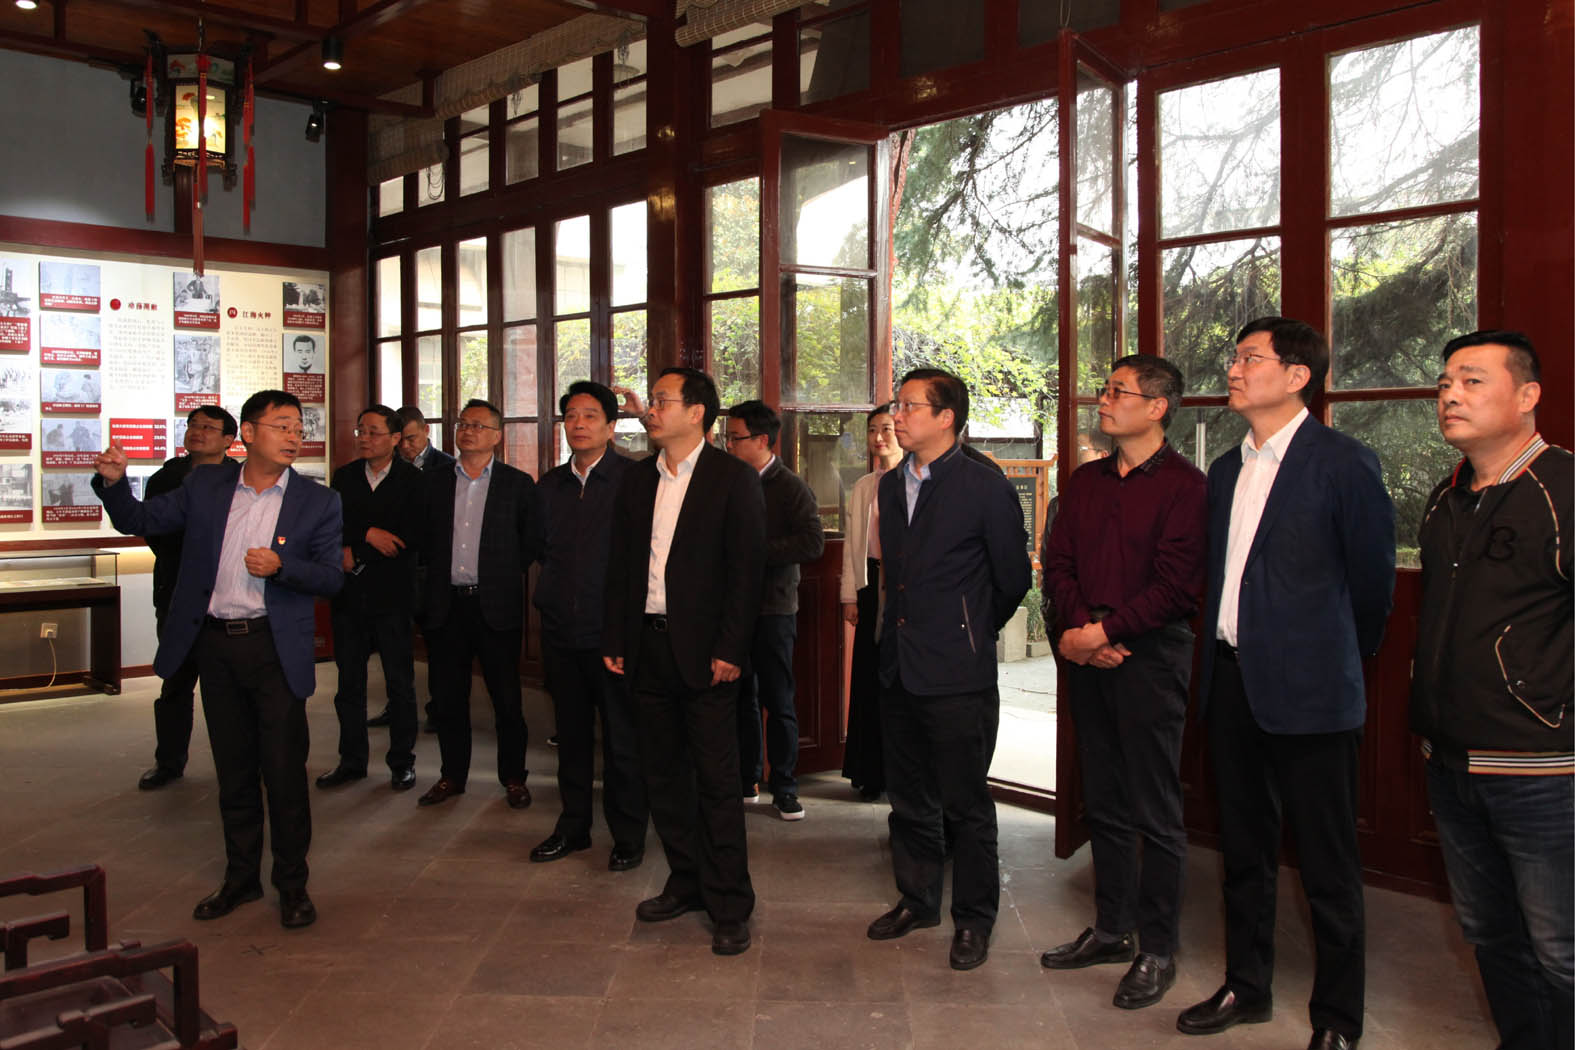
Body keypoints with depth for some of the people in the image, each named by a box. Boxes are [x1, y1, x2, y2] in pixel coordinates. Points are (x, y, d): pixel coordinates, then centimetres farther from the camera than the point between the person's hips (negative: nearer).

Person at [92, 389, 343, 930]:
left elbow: (332, 577, -1)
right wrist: (113, 482, -11)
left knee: (285, 769, 0)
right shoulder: (206, 486, 6)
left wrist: (281, 567, -19)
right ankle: (241, 876, 27)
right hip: (215, 645, 3)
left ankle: (292, 884, 15)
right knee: (233, 768, 13)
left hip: (275, 649, -3)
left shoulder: (317, 501, -1)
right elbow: (138, 520, 9)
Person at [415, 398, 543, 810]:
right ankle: (453, 775, 24)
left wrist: (505, 572, 0)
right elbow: (424, 538, 15)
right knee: (447, 697, 10)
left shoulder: (518, 484, 1)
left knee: (507, 699, 3)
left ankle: (513, 777, 17)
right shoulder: (434, 482, 8)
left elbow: (533, 542, 3)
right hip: (446, 605, 3)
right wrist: (441, 572, 5)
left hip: (496, 606, -3)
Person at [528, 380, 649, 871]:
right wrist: (552, 595, 12)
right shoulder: (550, 485, 10)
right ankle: (573, 826, 30)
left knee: (622, 739, 4)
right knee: (571, 734, 16)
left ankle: (628, 837, 17)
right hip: (561, 631, 5)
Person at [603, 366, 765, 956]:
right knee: (663, 774, 14)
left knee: (716, 781, -1)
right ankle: (686, 882, 28)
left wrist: (730, 650, -14)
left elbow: (746, 570, -9)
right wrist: (615, 640, 8)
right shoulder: (637, 480, 12)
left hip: (703, 651, -6)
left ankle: (730, 906, 9)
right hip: (647, 646, 6)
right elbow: (620, 565, 13)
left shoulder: (733, 480, -5)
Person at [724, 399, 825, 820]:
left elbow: (813, 543, -17)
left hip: (773, 607, -5)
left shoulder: (791, 487, -6)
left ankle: (784, 789, 10)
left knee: (778, 702, 1)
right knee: (740, 697, 11)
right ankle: (746, 781, 22)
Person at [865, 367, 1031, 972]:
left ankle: (973, 920, 19)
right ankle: (917, 900, 34)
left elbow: (1013, 580, -3)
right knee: (909, 797, 17)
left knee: (965, 803, 4)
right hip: (900, 667, 7)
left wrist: (971, 633, 9)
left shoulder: (985, 487, -10)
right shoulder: (891, 487, 10)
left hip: (957, 674, -6)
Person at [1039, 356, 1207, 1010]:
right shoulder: (1085, 481, 14)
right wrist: (1076, 627, -6)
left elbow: (1177, 587, -15)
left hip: (1149, 656, -6)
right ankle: (1112, 929, 27)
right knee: (1103, 802, 15)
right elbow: (1058, 562, 10)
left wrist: (1104, 631, -14)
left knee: (1156, 812, 2)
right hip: (1087, 658, 7)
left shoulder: (1184, 485, -8)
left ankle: (1157, 950, 13)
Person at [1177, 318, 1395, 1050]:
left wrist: (1341, 659, 7)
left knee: (1327, 864, 4)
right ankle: (1246, 988, 32)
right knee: (1243, 849, 17)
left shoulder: (1343, 462, -9)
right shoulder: (1225, 470, 12)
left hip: (1306, 688, -7)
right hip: (1230, 681, 7)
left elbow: (1373, 577, -3)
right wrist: (1222, 649, 14)